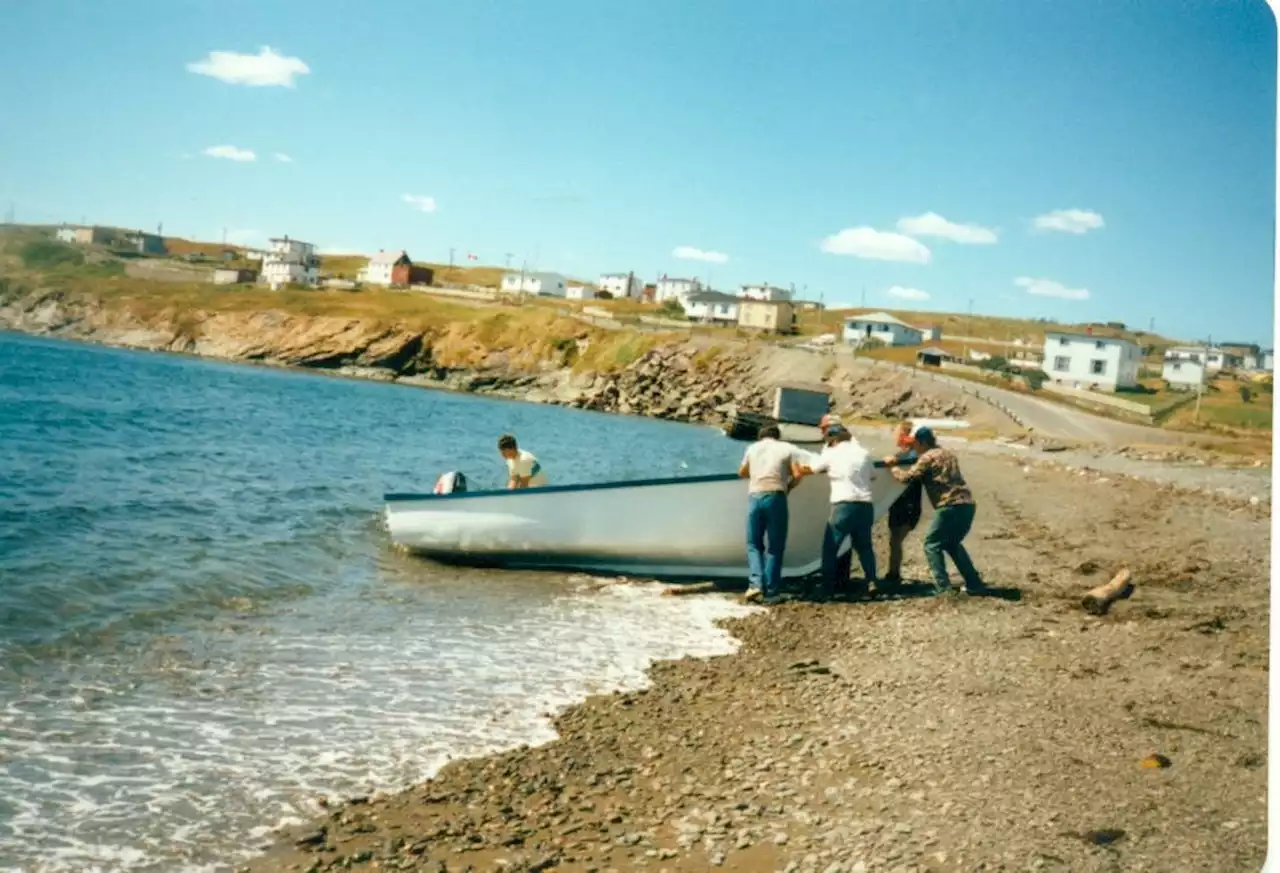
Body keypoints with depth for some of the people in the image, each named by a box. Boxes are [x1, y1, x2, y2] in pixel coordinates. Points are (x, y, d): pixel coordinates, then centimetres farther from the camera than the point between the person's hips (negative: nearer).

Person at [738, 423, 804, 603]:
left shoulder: (752, 448, 19)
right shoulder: (787, 448, 11)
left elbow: (742, 473, 31)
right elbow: (797, 475, 1)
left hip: (754, 496, 2)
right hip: (776, 497, -2)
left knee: (753, 544, 13)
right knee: (774, 547, 5)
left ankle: (755, 583, -4)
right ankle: (770, 592, 2)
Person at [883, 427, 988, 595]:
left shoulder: (928, 457, -3)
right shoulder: (948, 454, 22)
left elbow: (908, 477, -8)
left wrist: (892, 467, 10)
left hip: (951, 506, -8)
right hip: (967, 504, 8)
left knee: (932, 545, 2)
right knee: (952, 544, 24)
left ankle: (943, 587, -7)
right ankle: (974, 584, 21)